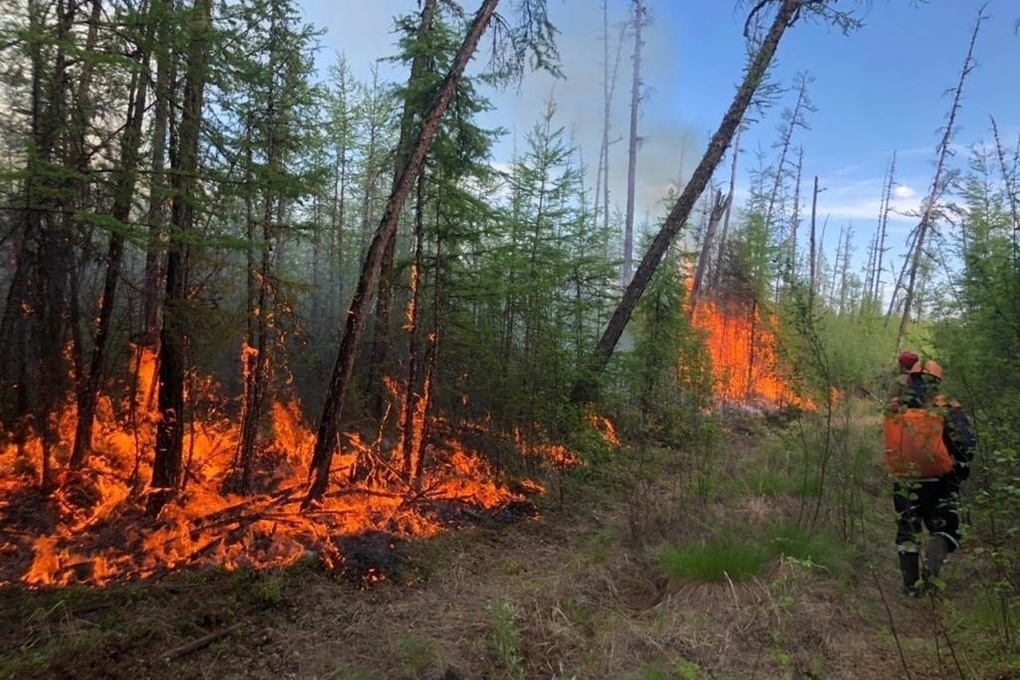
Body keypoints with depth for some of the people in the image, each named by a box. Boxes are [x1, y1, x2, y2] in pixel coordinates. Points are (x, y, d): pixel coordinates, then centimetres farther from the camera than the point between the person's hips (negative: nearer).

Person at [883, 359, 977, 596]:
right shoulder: (947, 409, -8)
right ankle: (932, 564, -15)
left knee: (907, 534, 14)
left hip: (904, 483, 3)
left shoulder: (894, 410, 1)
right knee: (945, 530, 13)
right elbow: (967, 441, -14)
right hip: (938, 484, -2)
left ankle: (911, 585, 19)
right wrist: (960, 469, 0)